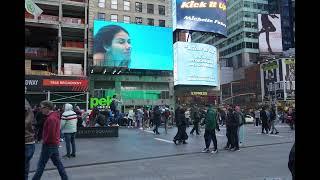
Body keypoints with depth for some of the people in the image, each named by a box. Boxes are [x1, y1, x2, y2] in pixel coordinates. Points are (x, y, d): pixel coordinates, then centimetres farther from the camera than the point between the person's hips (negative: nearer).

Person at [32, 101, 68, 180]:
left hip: (49, 144, -10)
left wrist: (45, 142, -11)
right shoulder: (55, 116, 12)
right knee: (58, 162, 14)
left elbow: (51, 133, -25)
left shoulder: (51, 118, -20)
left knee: (41, 164, 3)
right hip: (55, 144, 10)